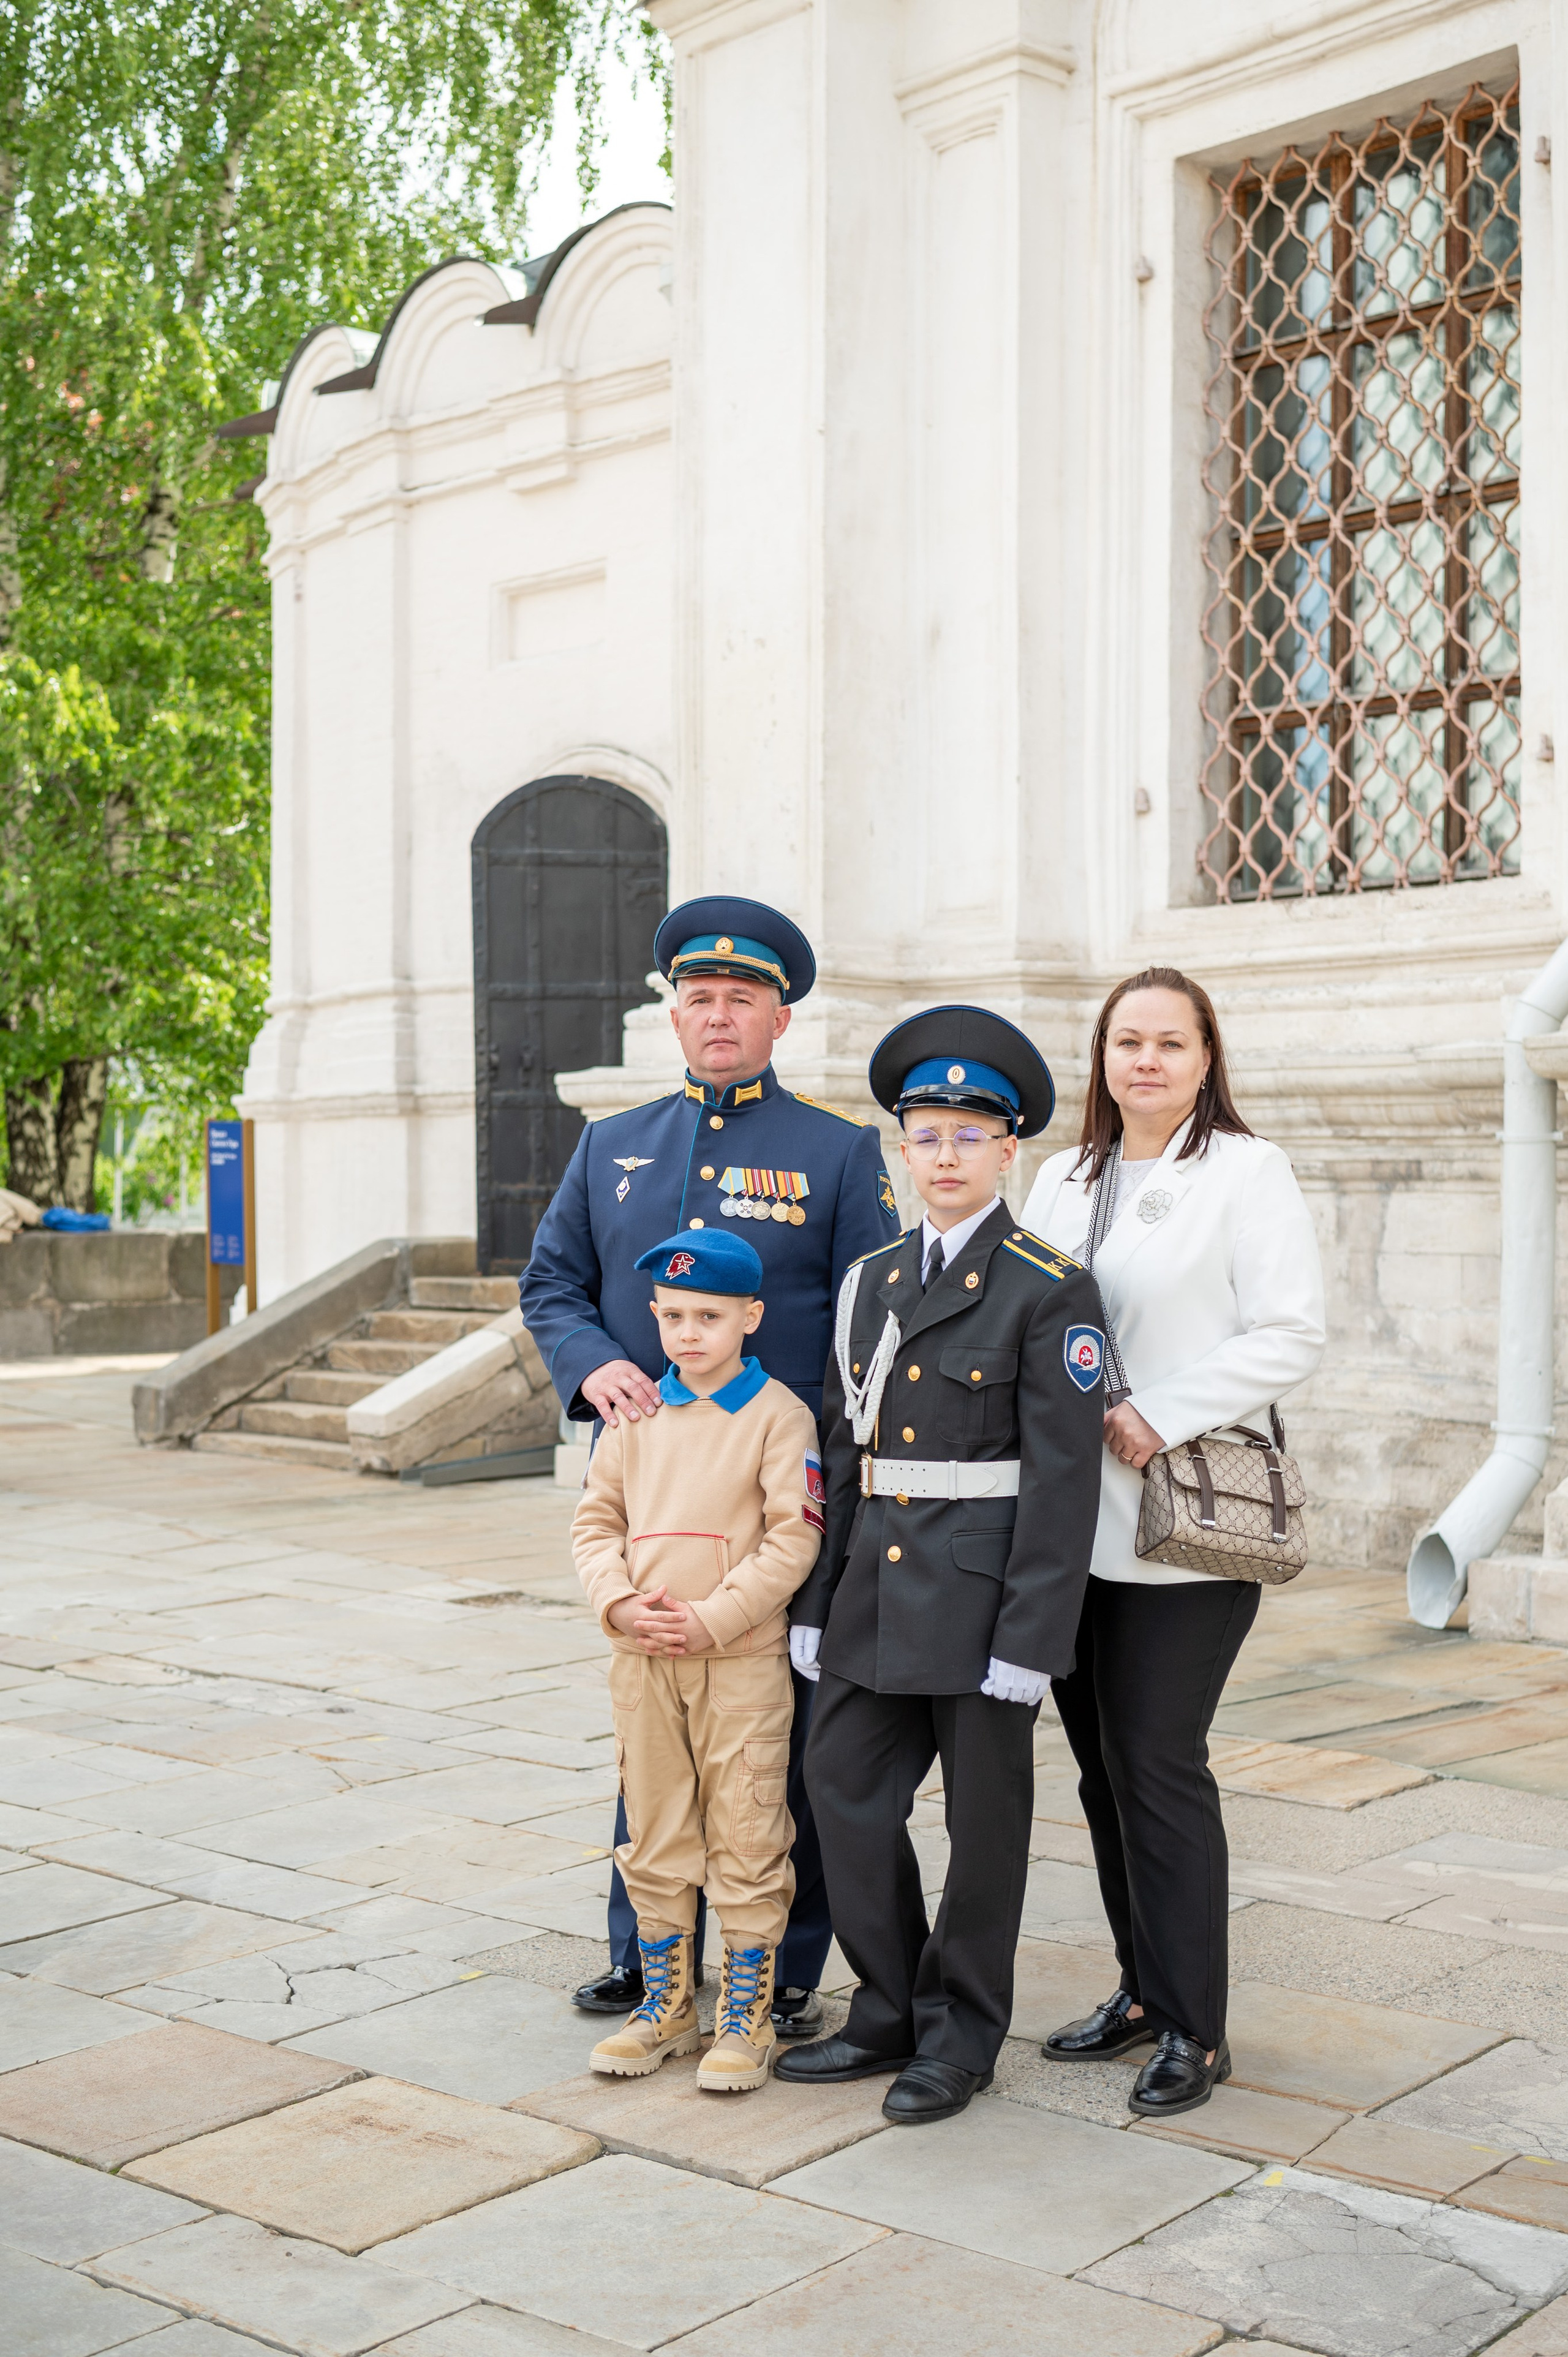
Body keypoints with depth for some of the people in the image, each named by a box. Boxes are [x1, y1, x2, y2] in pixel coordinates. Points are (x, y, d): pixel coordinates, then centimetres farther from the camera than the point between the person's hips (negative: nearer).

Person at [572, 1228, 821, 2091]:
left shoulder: (780, 1415, -6)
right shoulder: (637, 1414, 8)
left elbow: (794, 1537, -11)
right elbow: (596, 1520, 10)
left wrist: (715, 1618, -17)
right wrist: (619, 1603, -8)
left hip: (742, 1662, -5)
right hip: (643, 1660, 5)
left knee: (746, 1842, 2)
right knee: (654, 1838, 14)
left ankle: (746, 2017, 14)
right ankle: (665, 2003, 28)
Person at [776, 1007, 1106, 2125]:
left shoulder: (1051, 1291, -8)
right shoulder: (871, 1281, 10)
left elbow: (1063, 1477, -12)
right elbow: (842, 1453, 12)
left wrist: (1030, 1640, -16)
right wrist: (816, 1605, 9)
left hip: (982, 1593, -6)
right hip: (877, 1588, 6)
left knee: (985, 1815, 6)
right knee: (845, 1785, 9)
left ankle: (961, 2036, 21)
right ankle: (892, 2011, 25)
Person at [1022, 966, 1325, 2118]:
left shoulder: (1247, 1173, -3)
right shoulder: (1063, 1179, 15)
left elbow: (1291, 1336, -10)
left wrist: (1157, 1415, -16)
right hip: (1072, 1520, 6)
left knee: (1158, 1762, -6)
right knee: (1103, 1762, 10)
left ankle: (1195, 2029, 6)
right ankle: (1145, 1990, 25)